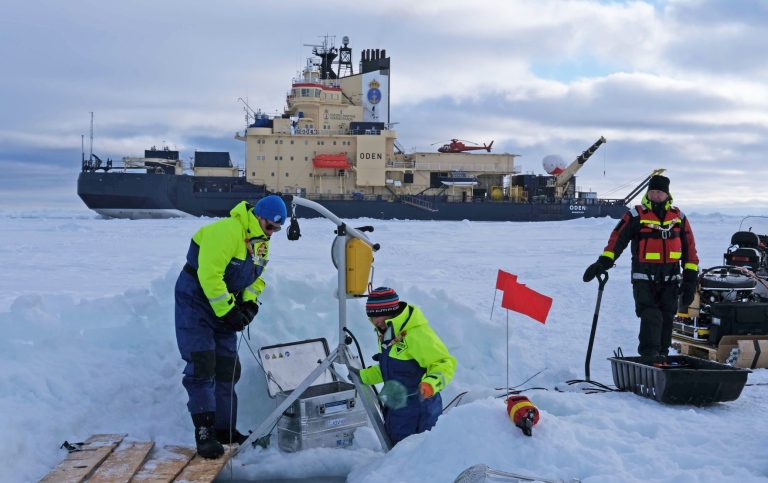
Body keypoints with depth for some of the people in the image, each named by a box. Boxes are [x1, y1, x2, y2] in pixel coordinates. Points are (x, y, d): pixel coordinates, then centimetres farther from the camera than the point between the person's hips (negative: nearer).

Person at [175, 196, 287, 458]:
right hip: (196, 297, -9)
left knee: (227, 366, 8)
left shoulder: (261, 242, 3)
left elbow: (257, 276, 13)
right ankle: (204, 431, -12)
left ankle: (225, 429, 16)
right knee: (202, 363, -14)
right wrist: (226, 310, -25)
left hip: (226, 303, 9)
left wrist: (250, 303, -4)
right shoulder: (226, 231, -26)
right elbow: (210, 274, -29)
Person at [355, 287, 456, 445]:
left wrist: (431, 383, -41)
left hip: (419, 408, -10)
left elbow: (445, 363, -25)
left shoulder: (417, 334, -25)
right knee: (395, 445, 23)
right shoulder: (387, 333, 7)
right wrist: (363, 376, 21)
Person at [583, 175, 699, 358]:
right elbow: (617, 239, -11)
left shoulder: (679, 217, 8)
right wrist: (604, 262, -26)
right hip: (644, 279, -3)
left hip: (670, 280, 4)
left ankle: (662, 355, 20)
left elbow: (689, 248, 11)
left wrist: (690, 279, 6)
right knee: (650, 316, -16)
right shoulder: (636, 216, -2)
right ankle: (649, 356, -15)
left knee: (666, 319, 8)